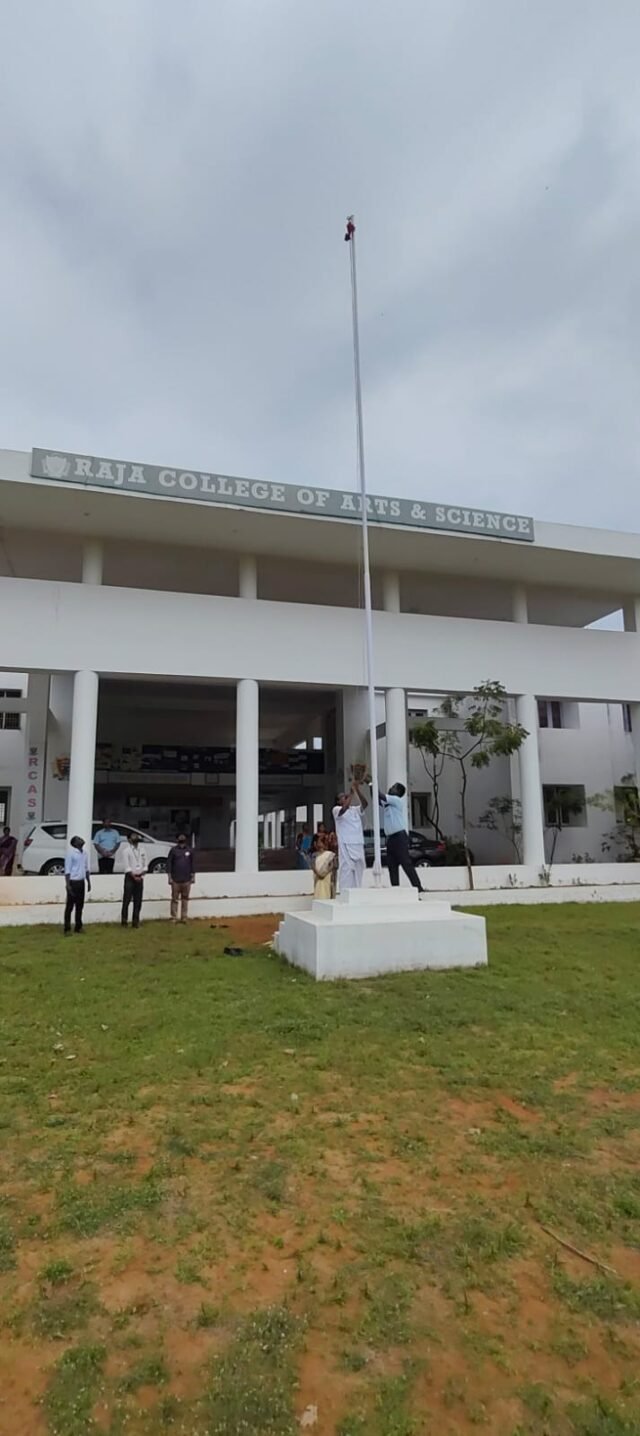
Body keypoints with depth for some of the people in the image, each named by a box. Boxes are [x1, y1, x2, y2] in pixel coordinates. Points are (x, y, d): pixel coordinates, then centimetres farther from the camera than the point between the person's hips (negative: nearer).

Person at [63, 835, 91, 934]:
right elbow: (67, 870, -13)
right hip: (73, 882, -7)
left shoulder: (85, 854, 11)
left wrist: (88, 882, 14)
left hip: (81, 882, 7)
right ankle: (67, 929, 5)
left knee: (80, 905, 12)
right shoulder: (71, 853, -12)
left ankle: (78, 926, 21)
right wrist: (68, 885, -17)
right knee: (70, 906, -1)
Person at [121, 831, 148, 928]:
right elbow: (127, 867, -10)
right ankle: (124, 921, 3)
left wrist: (141, 875, -4)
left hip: (140, 877, 4)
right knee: (127, 900, -4)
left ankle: (135, 921, 11)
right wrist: (134, 877, -13)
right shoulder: (127, 850, -5)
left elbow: (145, 864, 8)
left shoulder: (142, 849, 9)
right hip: (130, 877, -4)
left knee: (138, 901, 5)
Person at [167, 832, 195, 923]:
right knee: (174, 899, 0)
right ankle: (174, 918, 5)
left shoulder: (189, 850, 8)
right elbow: (169, 864, 0)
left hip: (186, 880, 2)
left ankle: (184, 918, 10)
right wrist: (170, 877, -6)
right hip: (175, 880, -2)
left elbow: (192, 864, 12)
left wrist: (193, 876, 8)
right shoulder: (174, 850, 1)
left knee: (185, 899, 5)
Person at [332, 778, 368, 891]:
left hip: (358, 844, 6)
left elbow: (365, 804, -1)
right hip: (346, 844, -5)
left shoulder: (356, 809, 17)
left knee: (359, 869, 6)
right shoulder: (336, 810, 3)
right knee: (346, 869, -9)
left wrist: (358, 789, -11)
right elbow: (344, 809, -20)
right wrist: (351, 791, -20)